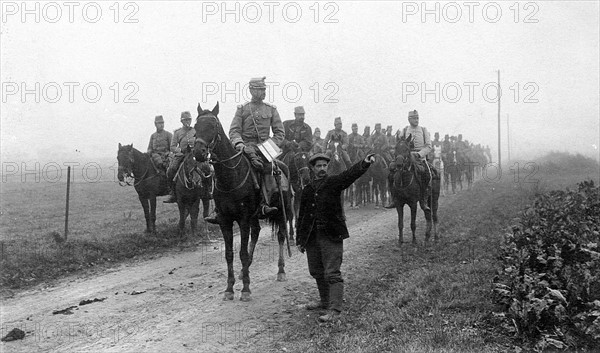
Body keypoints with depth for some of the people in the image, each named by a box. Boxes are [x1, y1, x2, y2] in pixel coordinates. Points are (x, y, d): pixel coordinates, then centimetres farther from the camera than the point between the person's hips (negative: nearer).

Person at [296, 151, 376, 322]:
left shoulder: (334, 183, -1)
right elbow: (302, 216, 15)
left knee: (332, 273, -8)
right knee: (316, 272, 17)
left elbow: (351, 174, -20)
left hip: (331, 236, -5)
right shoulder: (307, 190, 11)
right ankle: (325, 301, 35)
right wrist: (300, 239, 13)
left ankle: (334, 309, -7)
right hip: (312, 236, 5)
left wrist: (365, 163, -39)